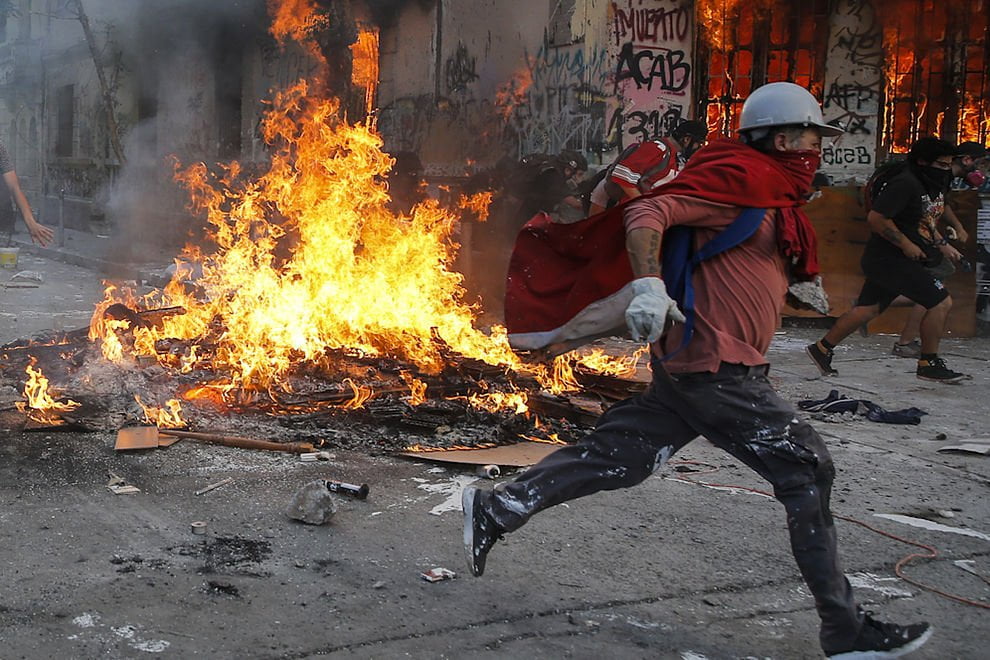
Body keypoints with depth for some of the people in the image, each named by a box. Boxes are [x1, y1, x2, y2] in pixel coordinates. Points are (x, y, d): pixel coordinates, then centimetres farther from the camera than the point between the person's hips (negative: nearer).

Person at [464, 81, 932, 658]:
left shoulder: (773, 194, 21)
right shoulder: (741, 177, -11)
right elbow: (649, 213, -20)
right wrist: (649, 286, -32)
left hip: (689, 366, 10)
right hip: (716, 365, -10)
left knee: (615, 457, 11)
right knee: (807, 470, -5)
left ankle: (494, 510, 17)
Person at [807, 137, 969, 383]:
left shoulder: (934, 186, 14)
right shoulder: (905, 184, -18)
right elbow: (876, 218, -24)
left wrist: (943, 245, 17)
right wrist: (906, 245, -20)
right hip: (888, 259, -10)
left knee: (868, 309, 12)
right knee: (941, 302, -10)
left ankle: (822, 348, 21)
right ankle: (929, 364, 1)